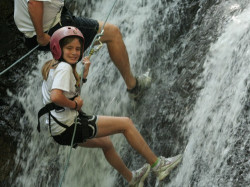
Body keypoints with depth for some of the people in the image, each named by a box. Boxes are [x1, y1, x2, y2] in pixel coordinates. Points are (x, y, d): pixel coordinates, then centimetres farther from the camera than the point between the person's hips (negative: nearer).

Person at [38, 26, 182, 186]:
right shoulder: (64, 68, -16)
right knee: (126, 123, -2)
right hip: (68, 127, -11)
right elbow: (56, 97, -31)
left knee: (106, 143, 33)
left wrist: (83, 74, 7)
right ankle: (157, 164, 6)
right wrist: (75, 104, -15)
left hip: (58, 131, 11)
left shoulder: (52, 67, 14)